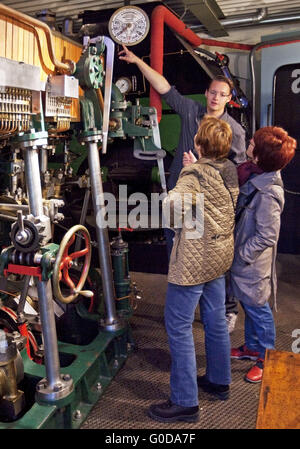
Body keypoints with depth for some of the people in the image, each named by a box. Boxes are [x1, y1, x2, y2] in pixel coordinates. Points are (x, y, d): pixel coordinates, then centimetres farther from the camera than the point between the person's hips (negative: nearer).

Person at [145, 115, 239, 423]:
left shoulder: (196, 174, -21)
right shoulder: (230, 170, 4)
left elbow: (172, 207, -36)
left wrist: (171, 197, -12)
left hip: (194, 261, -9)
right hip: (220, 255, 9)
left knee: (178, 326, 2)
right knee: (215, 320, 20)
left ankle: (185, 402, 13)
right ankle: (218, 381, 38)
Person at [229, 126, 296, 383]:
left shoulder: (267, 194, -31)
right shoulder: (254, 174, -4)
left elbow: (266, 237, -26)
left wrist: (242, 255, -16)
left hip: (253, 262, -9)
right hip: (242, 255, 9)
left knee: (257, 307, 10)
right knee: (249, 304, 23)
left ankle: (267, 358, 33)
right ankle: (252, 347, 45)